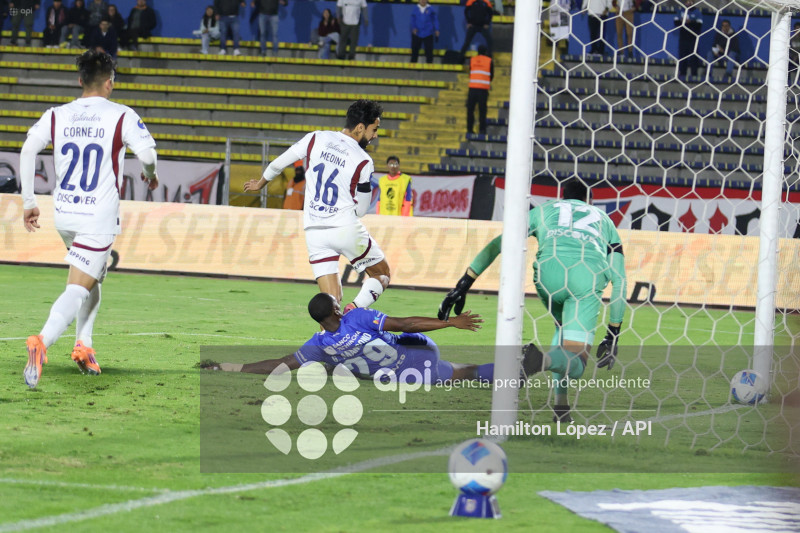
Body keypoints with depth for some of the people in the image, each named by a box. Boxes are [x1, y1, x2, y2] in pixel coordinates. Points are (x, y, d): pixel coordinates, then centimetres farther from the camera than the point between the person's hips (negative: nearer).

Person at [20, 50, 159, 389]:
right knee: (78, 290, -9)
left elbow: (28, 148, -5)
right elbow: (147, 153, -15)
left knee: (93, 275, 28)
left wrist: (28, 201, 0)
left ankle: (84, 346, 18)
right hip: (99, 217, -5)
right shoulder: (122, 116, -6)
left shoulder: (57, 115, 5)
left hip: (63, 214, 5)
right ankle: (42, 342, -33)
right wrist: (151, 174, 9)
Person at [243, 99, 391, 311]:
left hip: (314, 231, 4)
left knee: (330, 302, 6)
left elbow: (278, 163, 13)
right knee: (381, 274, 14)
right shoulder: (363, 162, -8)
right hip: (346, 230, -4)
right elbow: (360, 210, 0)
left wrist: (260, 183, 32)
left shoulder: (316, 139, 2)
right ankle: (354, 308, -12)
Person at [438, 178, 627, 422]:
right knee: (575, 364, -4)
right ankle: (544, 361, -38)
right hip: (589, 278, -1)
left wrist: (464, 283, 19)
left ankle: (560, 400, 17)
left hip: (549, 270, 1)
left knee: (562, 327, 32)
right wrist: (613, 335, 26)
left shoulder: (543, 210, 32)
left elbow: (496, 245, 20)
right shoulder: (604, 220, 34)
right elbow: (619, 282, 26)